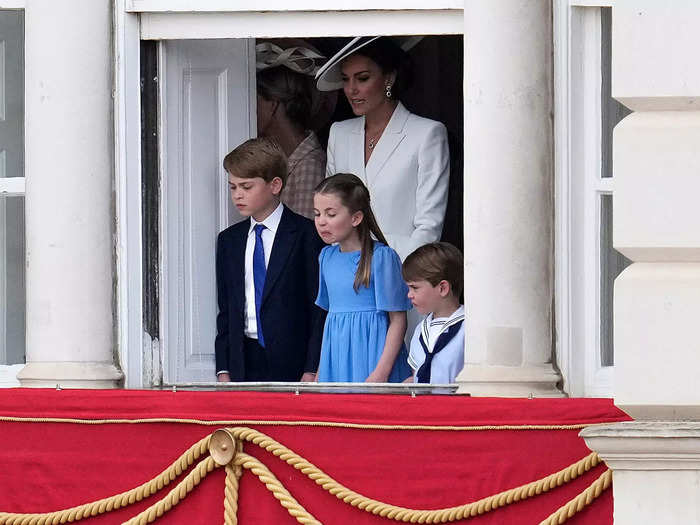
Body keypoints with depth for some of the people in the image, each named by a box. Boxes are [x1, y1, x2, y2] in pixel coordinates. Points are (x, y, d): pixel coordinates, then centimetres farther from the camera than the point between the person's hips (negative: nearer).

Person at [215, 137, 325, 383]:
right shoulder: (228, 241, 16)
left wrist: (312, 371, -10)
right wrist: (224, 371, 7)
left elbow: (320, 308, -4)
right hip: (244, 366, 4)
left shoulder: (307, 235, -2)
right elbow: (225, 311, 16)